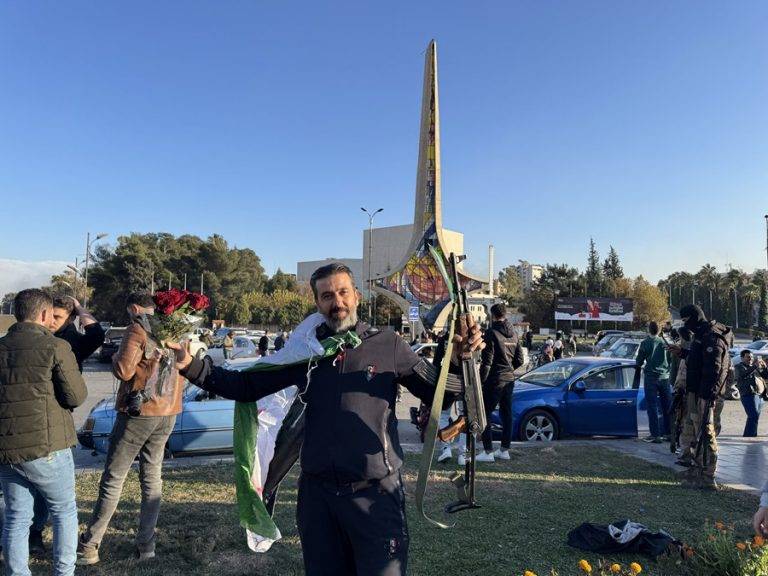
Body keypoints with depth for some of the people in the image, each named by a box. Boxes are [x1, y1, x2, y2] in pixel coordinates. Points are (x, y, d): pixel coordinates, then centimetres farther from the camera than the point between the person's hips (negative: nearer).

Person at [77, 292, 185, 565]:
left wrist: (116, 356, 1)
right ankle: (146, 543, 14)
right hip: (168, 413, 6)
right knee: (152, 476, 12)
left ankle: (88, 547, 11)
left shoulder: (138, 330, -11)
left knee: (113, 479, 3)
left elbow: (123, 370, -17)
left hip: (138, 412, -6)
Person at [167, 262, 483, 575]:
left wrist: (457, 359, -20)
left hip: (375, 493, -3)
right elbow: (245, 386, 7)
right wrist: (192, 365, -4)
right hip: (317, 492, 3)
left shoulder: (387, 344, -4)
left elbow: (438, 395, -2)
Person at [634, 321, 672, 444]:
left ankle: (655, 435, -4)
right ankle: (667, 433, 18)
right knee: (666, 406, 12)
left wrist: (638, 369, 20)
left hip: (651, 377, -4)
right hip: (665, 377, 4)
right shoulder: (665, 342, 4)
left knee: (652, 407, -1)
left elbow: (639, 361, 0)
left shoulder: (645, 343, -6)